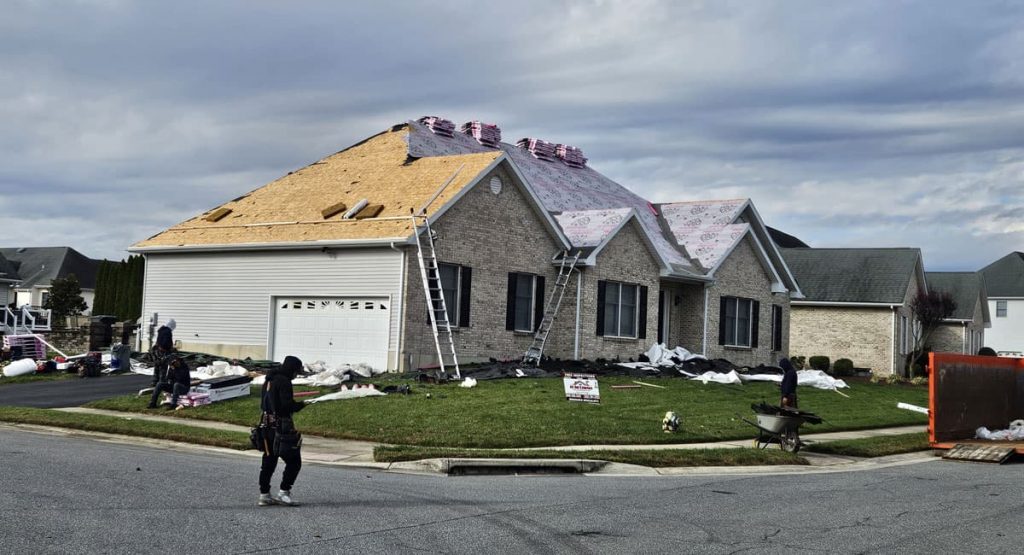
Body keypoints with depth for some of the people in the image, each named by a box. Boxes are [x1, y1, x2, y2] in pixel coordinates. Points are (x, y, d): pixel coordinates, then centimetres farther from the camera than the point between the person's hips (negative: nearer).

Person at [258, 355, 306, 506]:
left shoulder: (268, 380, 15)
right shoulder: (284, 382, -14)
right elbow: (287, 405, -22)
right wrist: (301, 405, -5)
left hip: (267, 425, 9)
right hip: (281, 425, -9)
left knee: (268, 461, 12)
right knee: (294, 460, -2)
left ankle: (264, 494, 14)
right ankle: (284, 491, -5)